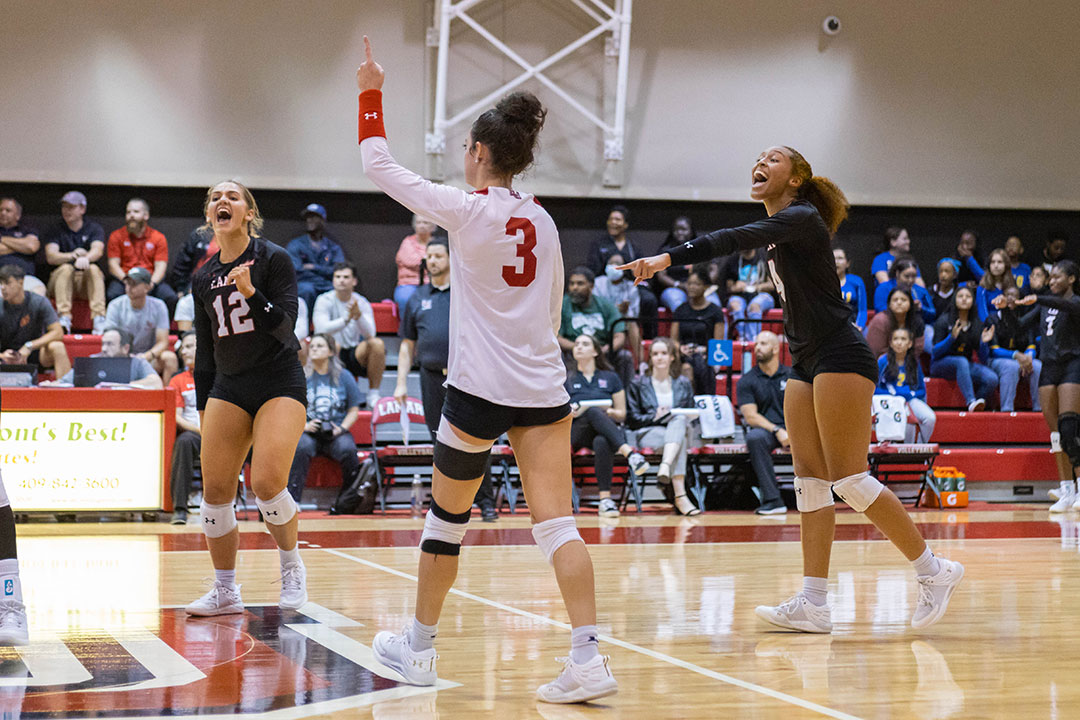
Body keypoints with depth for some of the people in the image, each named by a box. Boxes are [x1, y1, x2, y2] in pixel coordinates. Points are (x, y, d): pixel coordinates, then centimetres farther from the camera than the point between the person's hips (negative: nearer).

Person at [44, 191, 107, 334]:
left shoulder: (94, 229, 10)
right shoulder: (55, 232, 10)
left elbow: (98, 250, -11)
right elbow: (51, 257, -8)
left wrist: (85, 258, -37)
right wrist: (72, 256, -28)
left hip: (87, 280, 0)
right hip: (60, 278, 0)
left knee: (93, 268, -32)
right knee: (66, 268, -32)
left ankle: (99, 320, -43)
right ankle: (64, 319, -45)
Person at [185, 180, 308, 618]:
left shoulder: (273, 259, -5)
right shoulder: (203, 278, 10)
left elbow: (285, 327, -11)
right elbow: (205, 350, 16)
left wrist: (251, 293, -26)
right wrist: (202, 409, 15)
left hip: (279, 383, -5)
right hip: (227, 388, 5)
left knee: (267, 483, -20)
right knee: (215, 490, -4)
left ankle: (291, 565, 6)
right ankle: (225, 592, 9)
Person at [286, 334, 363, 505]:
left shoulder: (344, 377, 11)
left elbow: (354, 410, 12)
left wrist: (341, 428, -6)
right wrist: (304, 426, -9)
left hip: (337, 433, 0)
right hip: (308, 432, 0)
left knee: (347, 449, -32)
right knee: (301, 447, -35)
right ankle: (292, 500, -34)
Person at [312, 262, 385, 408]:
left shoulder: (361, 302, 0)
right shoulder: (324, 300, -5)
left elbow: (370, 333, -15)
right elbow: (322, 329, -22)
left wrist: (358, 315, -34)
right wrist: (346, 319, -35)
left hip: (356, 356, 2)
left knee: (377, 343, -25)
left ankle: (373, 396, -17)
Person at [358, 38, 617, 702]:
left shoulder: (467, 209, -7)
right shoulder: (542, 219, 10)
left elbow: (379, 166, 2)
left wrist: (372, 94, 12)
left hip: (480, 390, -5)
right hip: (544, 388, 5)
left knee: (447, 515, 12)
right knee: (556, 521, -3)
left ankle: (420, 648, 25)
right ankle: (590, 658, -14)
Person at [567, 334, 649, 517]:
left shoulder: (610, 378, 19)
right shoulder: (566, 380, 20)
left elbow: (622, 414, 16)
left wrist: (609, 412, -6)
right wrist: (573, 412, -8)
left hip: (607, 431, 1)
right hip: (577, 432, 0)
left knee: (602, 443, -40)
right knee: (593, 411, -37)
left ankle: (605, 499, -46)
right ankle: (629, 453, -52)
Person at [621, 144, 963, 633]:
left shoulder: (801, 217, -11)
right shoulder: (780, 230, 17)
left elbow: (735, 240, -27)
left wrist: (669, 258, -37)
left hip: (840, 358, -10)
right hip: (807, 364, 10)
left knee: (848, 479, -11)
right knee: (810, 481, 2)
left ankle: (932, 570, 1)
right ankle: (813, 603, 0)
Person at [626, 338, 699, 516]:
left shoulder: (683, 384, 22)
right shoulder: (638, 384, 15)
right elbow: (632, 418, 8)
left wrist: (677, 417, -6)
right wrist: (655, 417, -10)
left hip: (680, 428, 2)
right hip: (648, 433, -2)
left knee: (679, 420, -39)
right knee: (680, 440, -38)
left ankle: (665, 466, -60)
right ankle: (680, 496, -54)